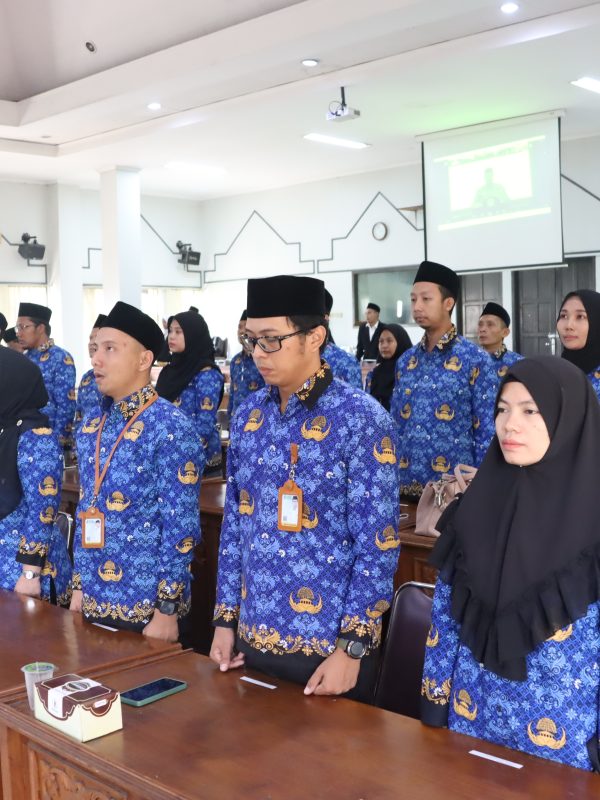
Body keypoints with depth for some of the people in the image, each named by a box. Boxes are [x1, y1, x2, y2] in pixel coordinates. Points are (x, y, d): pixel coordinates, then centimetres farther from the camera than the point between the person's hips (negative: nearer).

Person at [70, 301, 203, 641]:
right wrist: (80, 585, 12)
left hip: (147, 606, -6)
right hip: (95, 600, 7)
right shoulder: (91, 426, 7)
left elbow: (181, 526, -15)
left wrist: (167, 609, -16)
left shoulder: (170, 427, -14)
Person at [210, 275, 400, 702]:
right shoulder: (249, 414, 3)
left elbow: (378, 544, -14)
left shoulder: (361, 417, -14)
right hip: (254, 635, 5)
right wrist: (226, 618, 7)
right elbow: (235, 524, 9)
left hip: (330, 643, -5)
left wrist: (352, 646, -15)